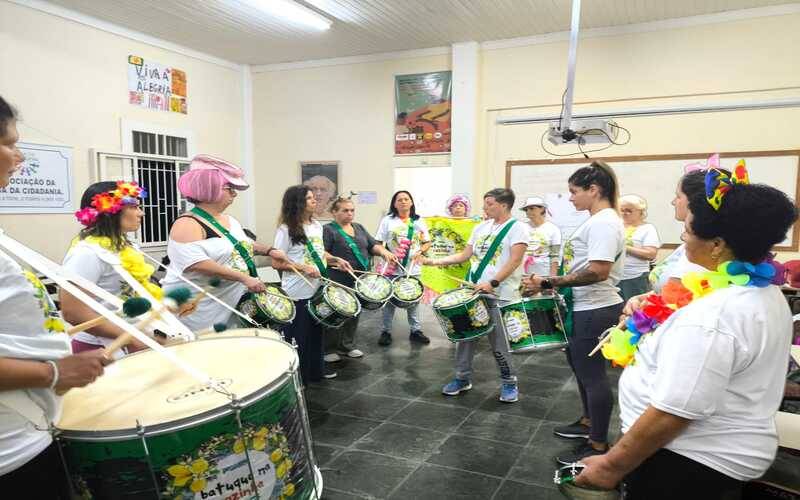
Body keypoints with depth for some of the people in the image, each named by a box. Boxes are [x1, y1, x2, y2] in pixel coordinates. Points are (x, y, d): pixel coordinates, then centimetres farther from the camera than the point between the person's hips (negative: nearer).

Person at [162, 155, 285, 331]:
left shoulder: (230, 220, 11)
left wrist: (269, 251, 9)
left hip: (232, 305, 8)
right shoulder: (188, 225, -16)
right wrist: (244, 278, -28)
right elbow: (198, 264, -28)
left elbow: (246, 245, 27)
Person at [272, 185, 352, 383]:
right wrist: (303, 268, -23)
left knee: (316, 331, 18)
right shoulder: (286, 230, -14)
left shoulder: (317, 226, 9)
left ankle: (316, 370, 34)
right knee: (297, 336, 3)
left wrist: (336, 260, 5)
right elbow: (276, 263, -14)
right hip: (297, 294, -7)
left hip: (317, 289, 7)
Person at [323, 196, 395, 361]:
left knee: (354, 314, 15)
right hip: (338, 283, -7)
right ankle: (329, 349, 16)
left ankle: (348, 345, 29)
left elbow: (373, 245, 14)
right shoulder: (328, 230, -7)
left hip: (359, 281, 7)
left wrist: (384, 252, -6)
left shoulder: (359, 228, 15)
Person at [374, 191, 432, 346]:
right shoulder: (387, 220, 1)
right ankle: (386, 331, 17)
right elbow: (378, 243, -1)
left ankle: (416, 330, 22)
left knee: (414, 300, 10)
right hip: (392, 267, -2)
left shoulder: (419, 222, 7)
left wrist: (420, 251, -9)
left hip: (413, 268, 2)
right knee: (390, 300, 6)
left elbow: (427, 242, 10)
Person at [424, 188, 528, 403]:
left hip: (499, 296, -6)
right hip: (472, 291, 7)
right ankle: (462, 378, 25)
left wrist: (492, 283, -25)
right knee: (465, 335, 10)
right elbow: (465, 255, 16)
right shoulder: (481, 227, 13)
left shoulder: (517, 228, -6)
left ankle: (509, 383, 20)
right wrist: (436, 261, 6)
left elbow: (515, 261, -15)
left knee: (499, 343, 0)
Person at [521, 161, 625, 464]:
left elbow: (598, 271, -30)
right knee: (580, 364, 22)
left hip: (595, 311, -11)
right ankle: (589, 423, 40)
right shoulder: (599, 220, 13)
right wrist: (553, 283, 18)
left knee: (592, 374, 0)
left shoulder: (604, 222, -20)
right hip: (586, 308, 11)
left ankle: (598, 445, 14)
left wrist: (548, 283, -28)